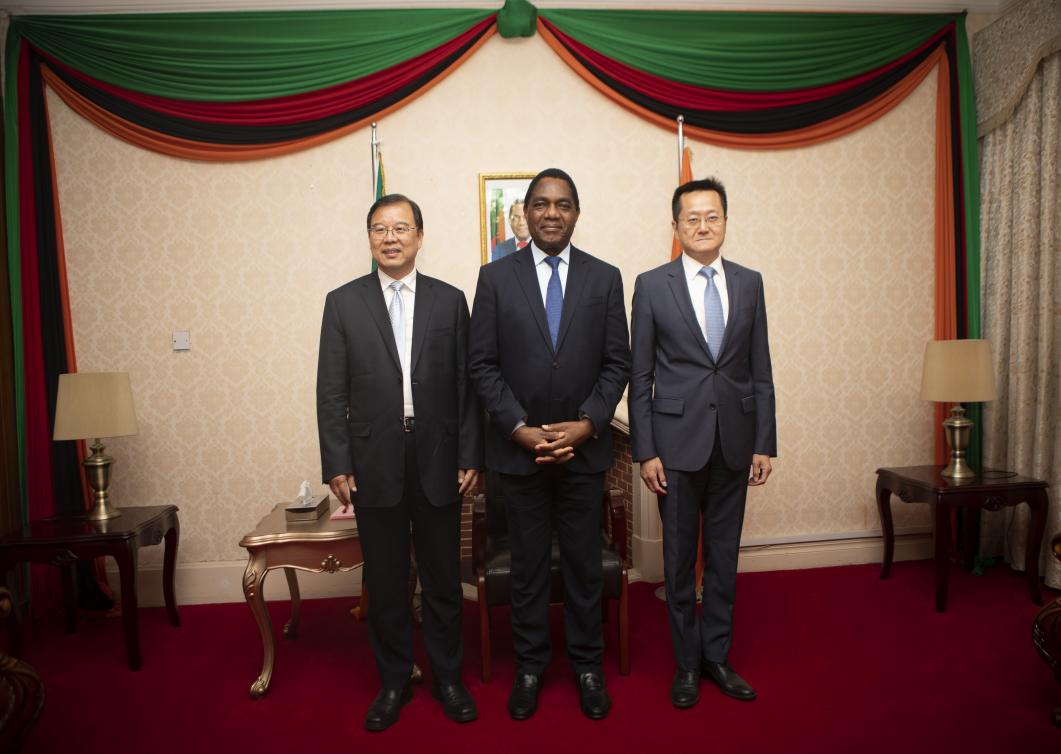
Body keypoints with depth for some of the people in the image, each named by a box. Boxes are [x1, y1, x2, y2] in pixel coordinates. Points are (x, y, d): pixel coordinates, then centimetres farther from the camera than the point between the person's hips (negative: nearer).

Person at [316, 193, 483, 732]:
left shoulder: (450, 300, 4)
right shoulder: (342, 302, 3)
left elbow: (466, 384, 3)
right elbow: (331, 392, 1)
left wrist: (470, 456, -1)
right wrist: (337, 465, -4)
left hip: (438, 461, 0)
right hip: (374, 462, 0)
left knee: (443, 579, 12)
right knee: (385, 582, 12)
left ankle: (447, 676, 31)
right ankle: (394, 681, 31)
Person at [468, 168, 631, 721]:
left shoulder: (605, 278, 3)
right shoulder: (495, 277, 0)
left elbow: (617, 363, 1)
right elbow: (482, 365, -3)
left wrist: (587, 423, -11)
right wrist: (520, 428, -12)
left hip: (584, 447, 1)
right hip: (518, 448, 0)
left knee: (584, 563, 12)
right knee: (528, 564, 12)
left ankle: (587, 664, 31)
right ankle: (530, 665, 30)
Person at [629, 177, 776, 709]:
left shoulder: (749, 283, 6)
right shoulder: (652, 285, -2)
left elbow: (760, 370, 7)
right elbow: (640, 375, -3)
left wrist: (764, 443, 3)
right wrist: (645, 451, -7)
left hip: (734, 440, 3)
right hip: (677, 440, -2)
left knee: (724, 555, 13)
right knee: (680, 558, 8)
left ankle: (717, 655, 30)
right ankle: (686, 662, 26)